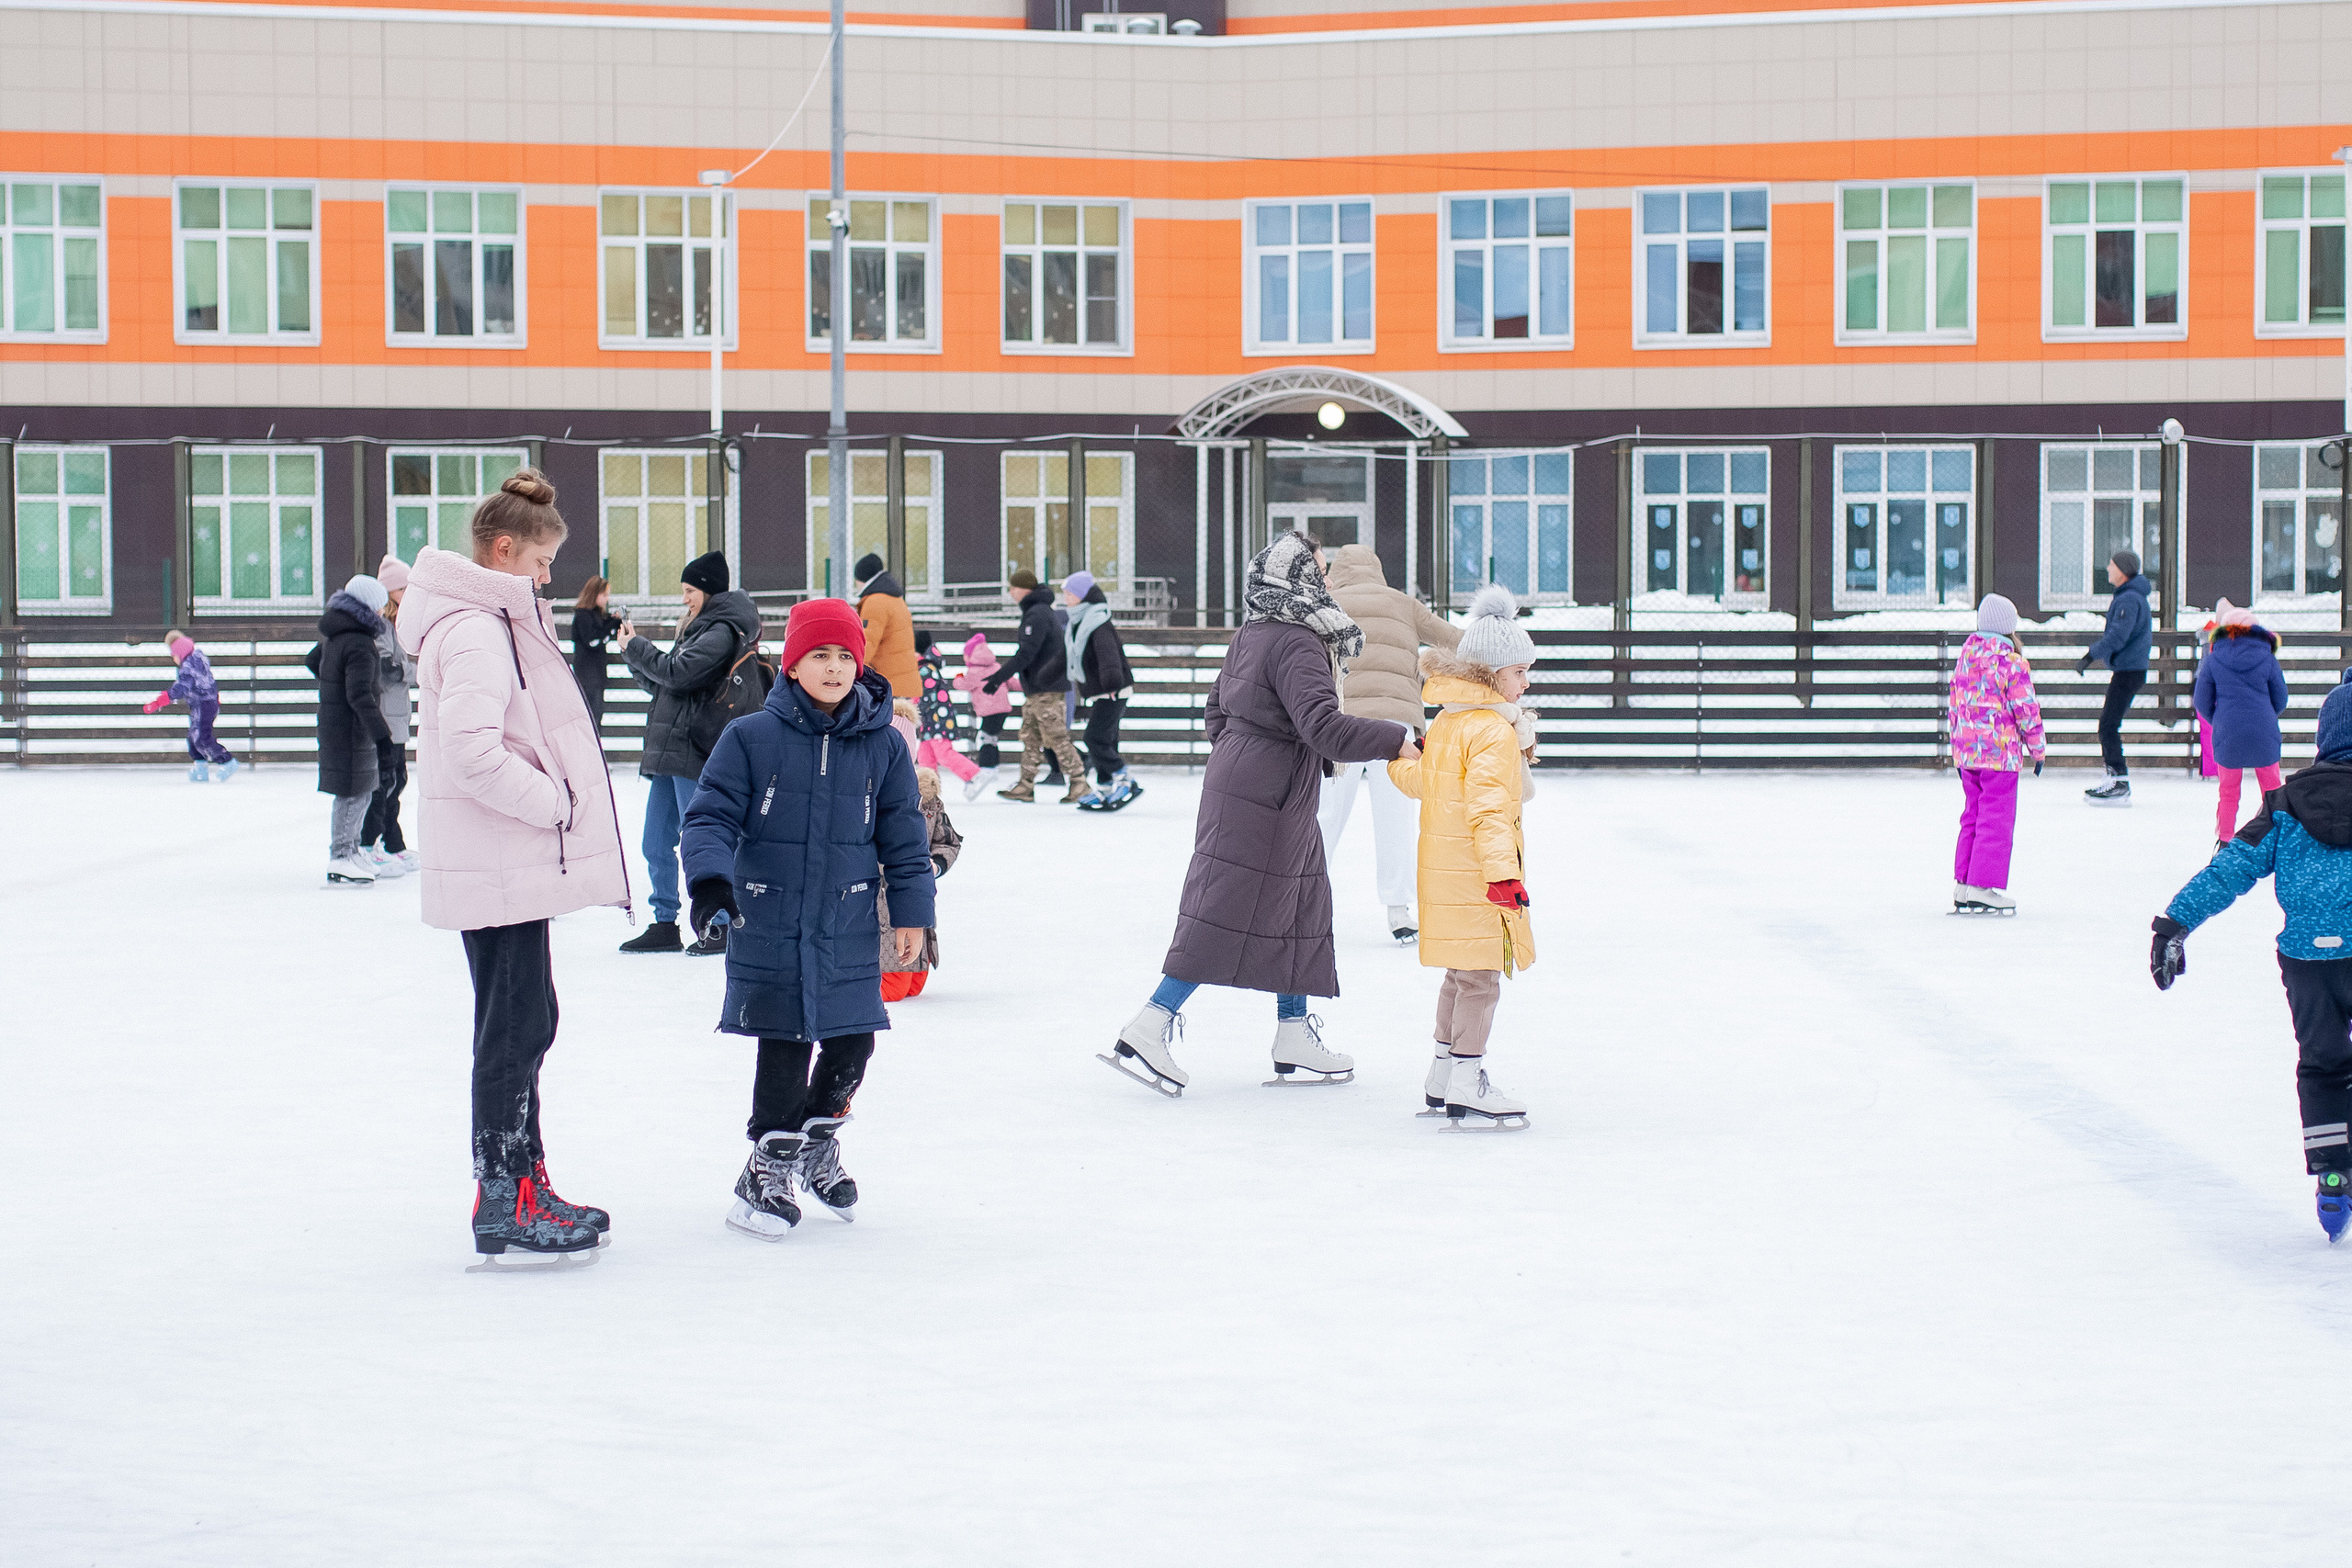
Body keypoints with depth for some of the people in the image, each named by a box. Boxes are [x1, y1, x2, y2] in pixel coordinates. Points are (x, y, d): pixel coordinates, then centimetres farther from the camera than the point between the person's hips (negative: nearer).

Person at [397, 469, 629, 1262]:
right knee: (517, 1025, -7)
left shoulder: (494, 621, 16)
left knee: (520, 1022, 16)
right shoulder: (475, 632, -17)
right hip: (499, 868, -11)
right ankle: (504, 1204, -2)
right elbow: (472, 750, -28)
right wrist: (552, 801, -18)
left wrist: (555, 802, 9)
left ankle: (519, 1183, 25)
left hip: (513, 861, 11)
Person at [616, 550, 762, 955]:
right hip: (669, 752, 9)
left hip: (695, 752, -9)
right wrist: (635, 653, 8)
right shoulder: (699, 628, 20)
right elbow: (659, 683, 22)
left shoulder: (722, 632, -9)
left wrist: (634, 647, -6)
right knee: (656, 846, 9)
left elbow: (677, 673, -18)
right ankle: (665, 925, 16)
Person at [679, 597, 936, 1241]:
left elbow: (905, 835, 9)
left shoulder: (882, 747, 1)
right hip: (768, 928, -3)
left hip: (848, 929, 3)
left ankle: (820, 1139, 33)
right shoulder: (751, 739, -6)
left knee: (852, 1042, 6)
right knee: (784, 1048, -2)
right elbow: (712, 814, -5)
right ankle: (771, 1164, 16)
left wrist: (911, 911, 8)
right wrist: (710, 876, -21)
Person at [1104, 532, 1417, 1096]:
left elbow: (1217, 710, 19)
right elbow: (1324, 728, -28)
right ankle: (1148, 1030, -6)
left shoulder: (1250, 634, 10)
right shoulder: (1296, 644, -20)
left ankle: (1295, 1039, 21)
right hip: (1264, 802, -10)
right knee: (1227, 916, -6)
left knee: (1301, 904, 16)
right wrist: (1395, 738, -20)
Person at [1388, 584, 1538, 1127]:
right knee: (1482, 976, -5)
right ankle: (1466, 1085, -4)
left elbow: (1414, 780, 25)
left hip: (1445, 871, 10)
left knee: (1461, 975, 18)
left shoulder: (1446, 724, 12)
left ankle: (1443, 1078, 25)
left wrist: (1401, 756, 45)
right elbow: (1487, 806, -26)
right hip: (1475, 872, -10)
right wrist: (1502, 872, -32)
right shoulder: (1495, 731, -17)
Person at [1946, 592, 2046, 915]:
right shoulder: (2012, 662, -11)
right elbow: (2026, 709, -11)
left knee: (1972, 818, 14)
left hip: (1966, 752, 7)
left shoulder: (1965, 657, 9)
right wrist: (2037, 750, 1)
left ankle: (1962, 887, 14)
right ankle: (1984, 889, -5)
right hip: (2001, 754, -7)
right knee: (1996, 820, -2)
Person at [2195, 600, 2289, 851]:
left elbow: (2202, 702, 3)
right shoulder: (2267, 658, -1)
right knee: (2272, 790, 14)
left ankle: (2223, 841, 8)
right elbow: (2281, 701, 8)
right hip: (2264, 734, 0)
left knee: (2229, 791, 12)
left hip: (2227, 736, 0)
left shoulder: (2212, 660, -2)